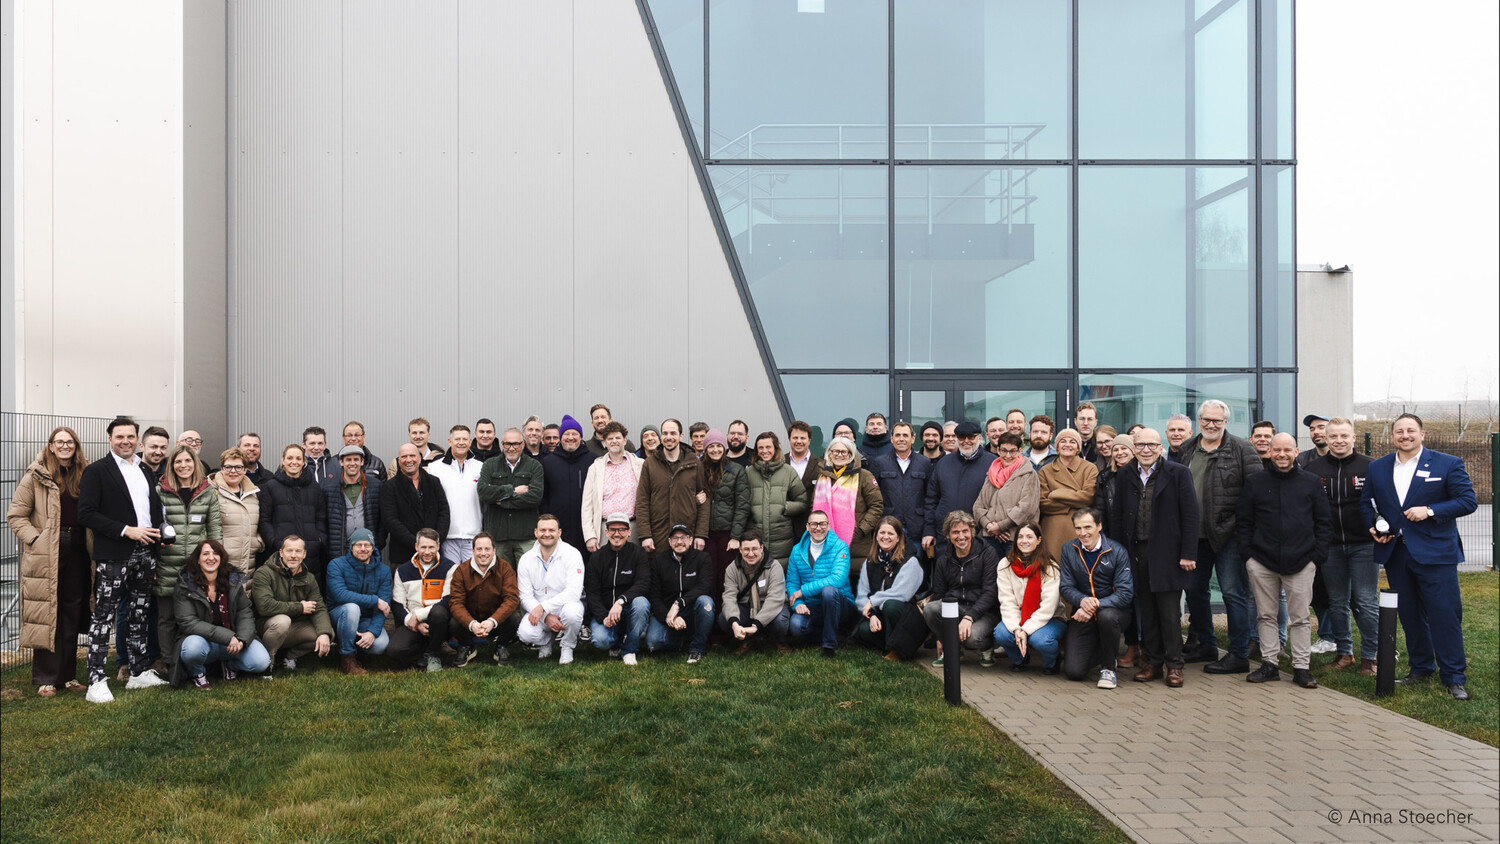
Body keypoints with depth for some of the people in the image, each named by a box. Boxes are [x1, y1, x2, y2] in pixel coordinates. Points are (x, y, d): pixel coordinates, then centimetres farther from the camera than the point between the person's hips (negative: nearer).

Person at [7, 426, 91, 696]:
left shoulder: (85, 475, 10)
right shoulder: (36, 477, -2)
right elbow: (15, 516, -1)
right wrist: (35, 539, -12)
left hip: (77, 551, 4)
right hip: (45, 554, -4)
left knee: (72, 613, 8)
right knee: (45, 613, -1)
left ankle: (68, 674, 19)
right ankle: (45, 679, 8)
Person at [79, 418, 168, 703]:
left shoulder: (145, 471, 17)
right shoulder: (96, 471, -3)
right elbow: (86, 513, -11)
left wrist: (158, 535, 9)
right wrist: (126, 530, -16)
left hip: (144, 553, 6)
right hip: (113, 556, -6)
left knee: (139, 615, 13)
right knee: (103, 617, -4)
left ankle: (140, 673, 21)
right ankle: (96, 682, 0)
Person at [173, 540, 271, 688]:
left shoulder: (234, 581, 4)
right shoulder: (185, 586, -8)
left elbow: (245, 614, 2)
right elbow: (188, 623, -18)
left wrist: (241, 639, -20)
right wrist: (227, 637, -27)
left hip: (231, 640, 3)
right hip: (200, 638, -3)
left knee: (261, 662, -19)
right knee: (194, 646, -39)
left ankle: (229, 664, 15)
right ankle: (196, 673, -3)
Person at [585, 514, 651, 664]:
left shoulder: (638, 554, -2)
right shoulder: (596, 557, 3)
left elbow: (642, 585, -15)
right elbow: (591, 593, -1)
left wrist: (621, 601, -32)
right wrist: (603, 617, -19)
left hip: (629, 608, -1)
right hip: (603, 611, 1)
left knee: (641, 603, -35)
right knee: (601, 640, -28)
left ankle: (629, 649, -11)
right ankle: (617, 641, 13)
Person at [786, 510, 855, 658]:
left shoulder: (840, 547, -7)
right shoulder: (797, 550, 6)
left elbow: (838, 579, -21)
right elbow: (791, 582, 7)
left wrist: (803, 590, -20)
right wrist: (797, 603, -14)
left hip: (840, 605, -2)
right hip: (811, 608, 2)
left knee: (828, 590, -36)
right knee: (796, 626, -30)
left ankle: (830, 644, -20)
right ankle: (824, 632, 3)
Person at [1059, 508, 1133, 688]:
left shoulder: (1117, 551, -10)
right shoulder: (1068, 550, 0)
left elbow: (1125, 593, -14)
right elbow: (1066, 587, 1)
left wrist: (1096, 605, -28)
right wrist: (1082, 600, -22)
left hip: (1113, 608, -2)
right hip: (1083, 614, 2)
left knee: (1107, 616, -41)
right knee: (1073, 671, -12)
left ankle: (1108, 668, -13)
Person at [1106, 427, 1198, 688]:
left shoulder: (1178, 473, -2)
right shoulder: (1124, 476, 9)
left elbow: (1190, 515, -5)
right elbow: (1116, 517, 10)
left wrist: (1188, 554, -10)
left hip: (1168, 554, -4)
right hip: (1137, 553, 4)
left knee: (1170, 612, 0)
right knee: (1146, 611, 9)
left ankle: (1173, 665, 11)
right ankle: (1153, 662, 19)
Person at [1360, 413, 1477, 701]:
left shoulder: (1447, 464, 0)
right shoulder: (1377, 468, 10)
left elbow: (1468, 501, -4)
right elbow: (1366, 503, 17)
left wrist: (1430, 511, -17)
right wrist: (1373, 527, -1)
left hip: (1435, 552, -4)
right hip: (1395, 553, 4)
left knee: (1445, 615, -3)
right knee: (1409, 616, 12)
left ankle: (1454, 677, 7)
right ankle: (1421, 668, 26)